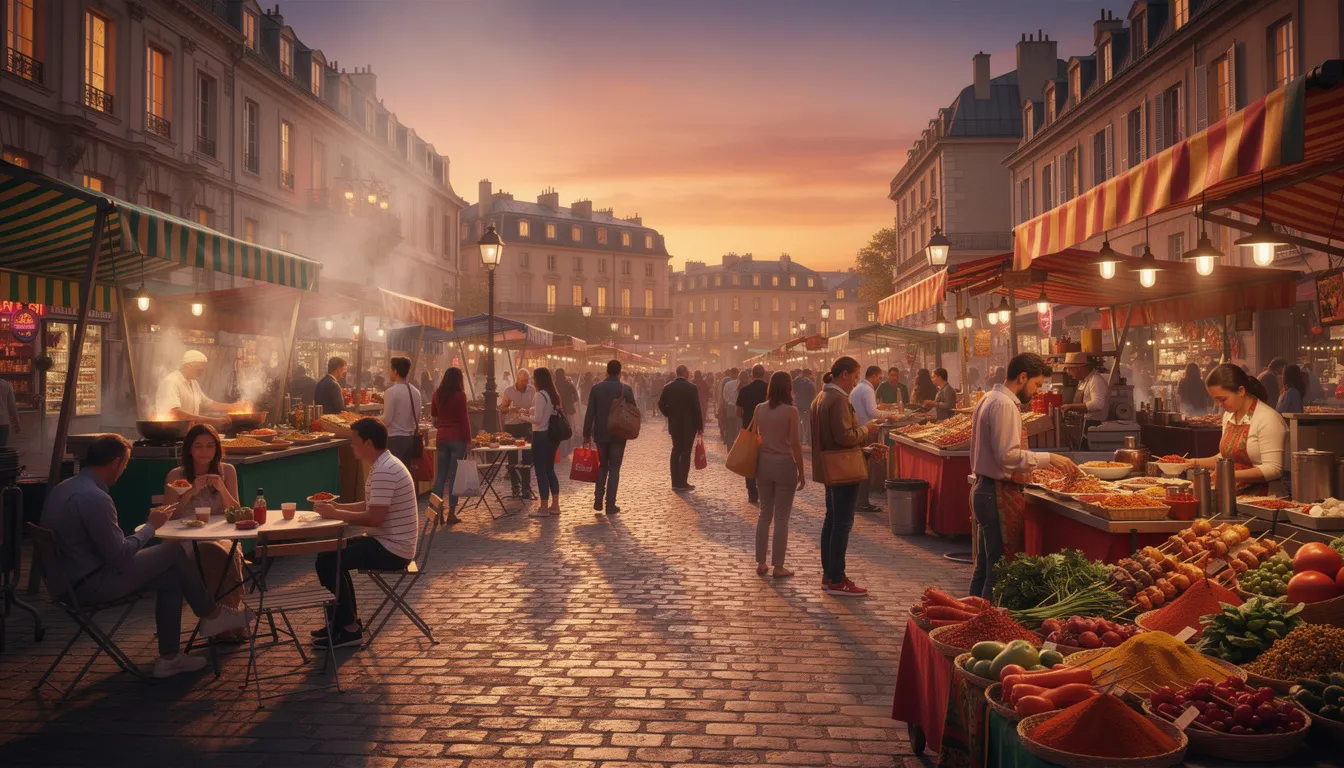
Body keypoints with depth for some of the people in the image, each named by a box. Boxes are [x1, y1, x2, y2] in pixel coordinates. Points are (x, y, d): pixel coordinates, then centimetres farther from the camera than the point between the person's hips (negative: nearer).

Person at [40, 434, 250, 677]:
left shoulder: (63, 488, 10)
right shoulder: (94, 498, -24)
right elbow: (119, 556, -22)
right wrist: (151, 526, -7)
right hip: (89, 585, -10)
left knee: (171, 577, 11)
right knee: (174, 553, -4)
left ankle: (169, 657, 14)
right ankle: (212, 614, 15)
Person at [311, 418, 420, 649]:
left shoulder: (384, 471, -23)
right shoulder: (383, 465, 11)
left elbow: (374, 518, -26)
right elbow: (371, 506, 19)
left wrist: (336, 514, -16)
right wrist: (337, 507, 8)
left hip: (392, 549, -11)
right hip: (388, 543, 11)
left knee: (326, 562, -11)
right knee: (333, 554, 19)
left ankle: (349, 629, -1)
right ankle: (346, 619, 22)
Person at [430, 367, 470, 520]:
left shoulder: (437, 394, 6)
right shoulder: (460, 395, -10)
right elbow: (464, 418, -10)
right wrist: (468, 439, -6)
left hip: (441, 437, 5)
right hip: (457, 438, -5)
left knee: (440, 474, 10)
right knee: (454, 475, -1)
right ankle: (451, 512, -1)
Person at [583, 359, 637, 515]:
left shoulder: (596, 388, -5)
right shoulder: (625, 389, -9)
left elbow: (590, 413, -4)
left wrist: (587, 434, 2)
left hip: (601, 434, 2)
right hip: (618, 434, -2)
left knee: (602, 466, 18)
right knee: (614, 468, 5)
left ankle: (598, 501, 14)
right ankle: (610, 505, 2)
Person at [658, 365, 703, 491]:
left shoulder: (668, 387, 1)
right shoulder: (691, 387, -12)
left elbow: (661, 404, 2)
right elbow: (696, 408, -11)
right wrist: (700, 425, -4)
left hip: (674, 424, 5)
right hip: (688, 425, -5)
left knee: (676, 451, 13)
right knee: (686, 452, -1)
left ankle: (675, 482, 13)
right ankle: (682, 483, -1)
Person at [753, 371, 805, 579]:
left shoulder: (760, 409, 0)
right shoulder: (790, 411, -12)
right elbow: (795, 444, -12)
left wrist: (754, 467, 13)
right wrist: (801, 472, -3)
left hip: (764, 464, 4)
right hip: (784, 465, -4)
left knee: (764, 514, 14)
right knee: (781, 518, 3)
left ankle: (760, 563, 18)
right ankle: (778, 567, 7)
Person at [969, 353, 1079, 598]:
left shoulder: (990, 399, 16)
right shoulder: (1004, 405, -16)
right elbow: (1008, 454, -23)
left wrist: (1037, 462, 20)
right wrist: (1048, 458, -18)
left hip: (984, 489, 11)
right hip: (1000, 494, -11)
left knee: (984, 567, 17)